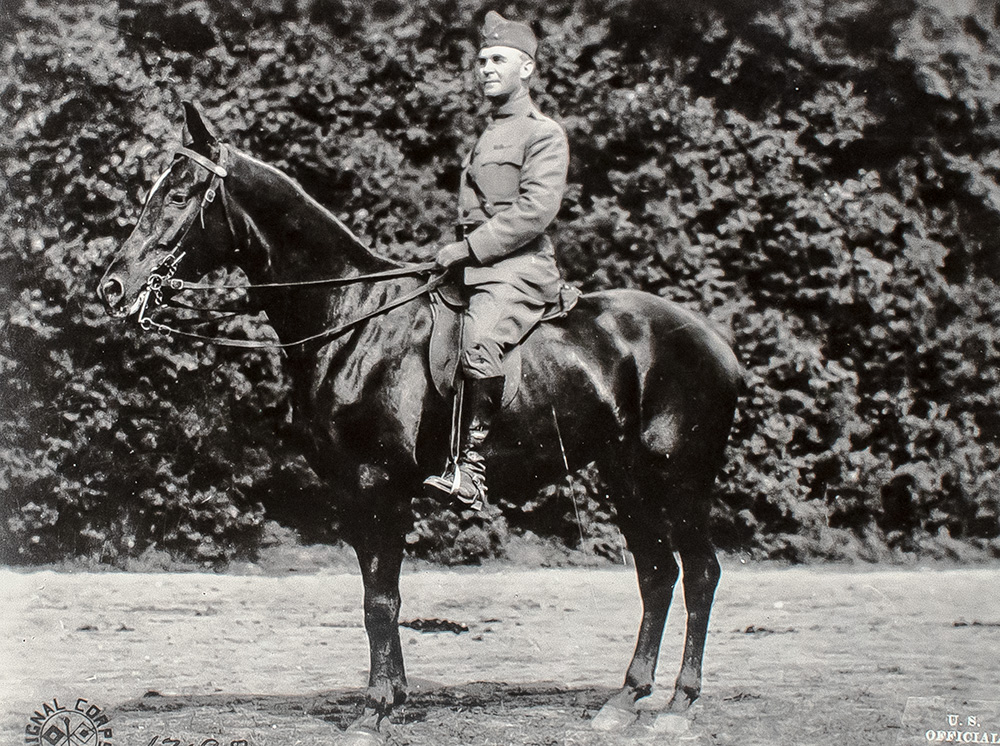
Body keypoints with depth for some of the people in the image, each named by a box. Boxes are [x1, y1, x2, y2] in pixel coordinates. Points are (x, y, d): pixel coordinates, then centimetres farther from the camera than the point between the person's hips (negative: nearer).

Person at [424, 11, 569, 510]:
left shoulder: (543, 134, -2)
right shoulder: (488, 136, 24)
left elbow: (535, 210, -15)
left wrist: (469, 247, -16)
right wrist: (456, 254, 15)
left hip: (518, 268, -10)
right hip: (476, 268, 10)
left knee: (478, 342, -34)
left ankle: (471, 470, -36)